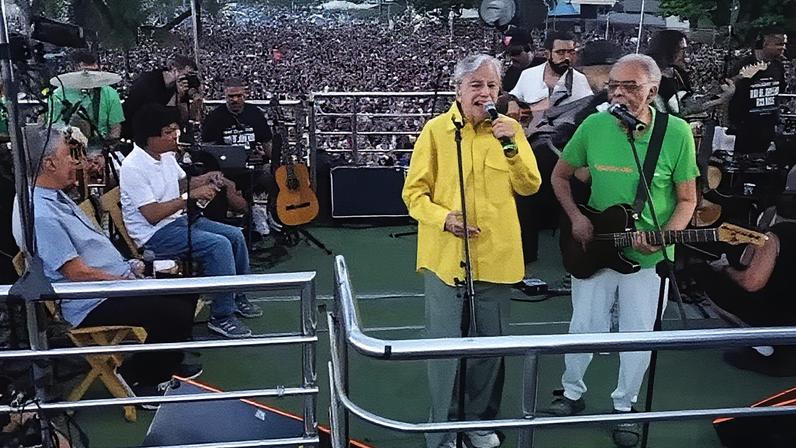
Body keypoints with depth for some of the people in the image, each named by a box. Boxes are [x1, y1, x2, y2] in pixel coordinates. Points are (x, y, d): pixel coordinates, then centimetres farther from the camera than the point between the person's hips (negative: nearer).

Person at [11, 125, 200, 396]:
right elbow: (78, 273, -22)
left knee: (186, 292, 8)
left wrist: (127, 267, 9)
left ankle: (166, 364, 23)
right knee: (176, 313, -21)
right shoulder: (39, 215, -23)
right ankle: (138, 377, 2)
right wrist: (125, 280, -11)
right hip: (92, 306, -11)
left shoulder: (53, 195, 10)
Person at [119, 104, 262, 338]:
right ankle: (221, 316, -17)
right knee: (218, 245, -26)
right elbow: (152, 215, -25)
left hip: (179, 219, 10)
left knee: (235, 235, 6)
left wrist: (205, 179, 4)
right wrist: (191, 196, -23)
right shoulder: (134, 167, -21)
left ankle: (238, 298, 21)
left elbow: (181, 183, 25)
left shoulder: (166, 155, 6)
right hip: (155, 234, -10)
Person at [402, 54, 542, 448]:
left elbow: (530, 187, 1)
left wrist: (512, 146, -12)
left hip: (495, 256, 3)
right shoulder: (436, 130, -5)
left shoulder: (510, 129, 5)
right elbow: (414, 193, -4)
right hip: (446, 256, -3)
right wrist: (443, 218, -20)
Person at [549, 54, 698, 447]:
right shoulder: (594, 125, -8)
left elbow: (687, 199, -4)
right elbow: (559, 175, 6)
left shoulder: (677, 133, -12)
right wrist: (575, 218, -7)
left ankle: (624, 406, 33)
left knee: (638, 335, 11)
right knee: (584, 326, 12)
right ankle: (572, 392, 36)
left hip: (648, 256, -1)